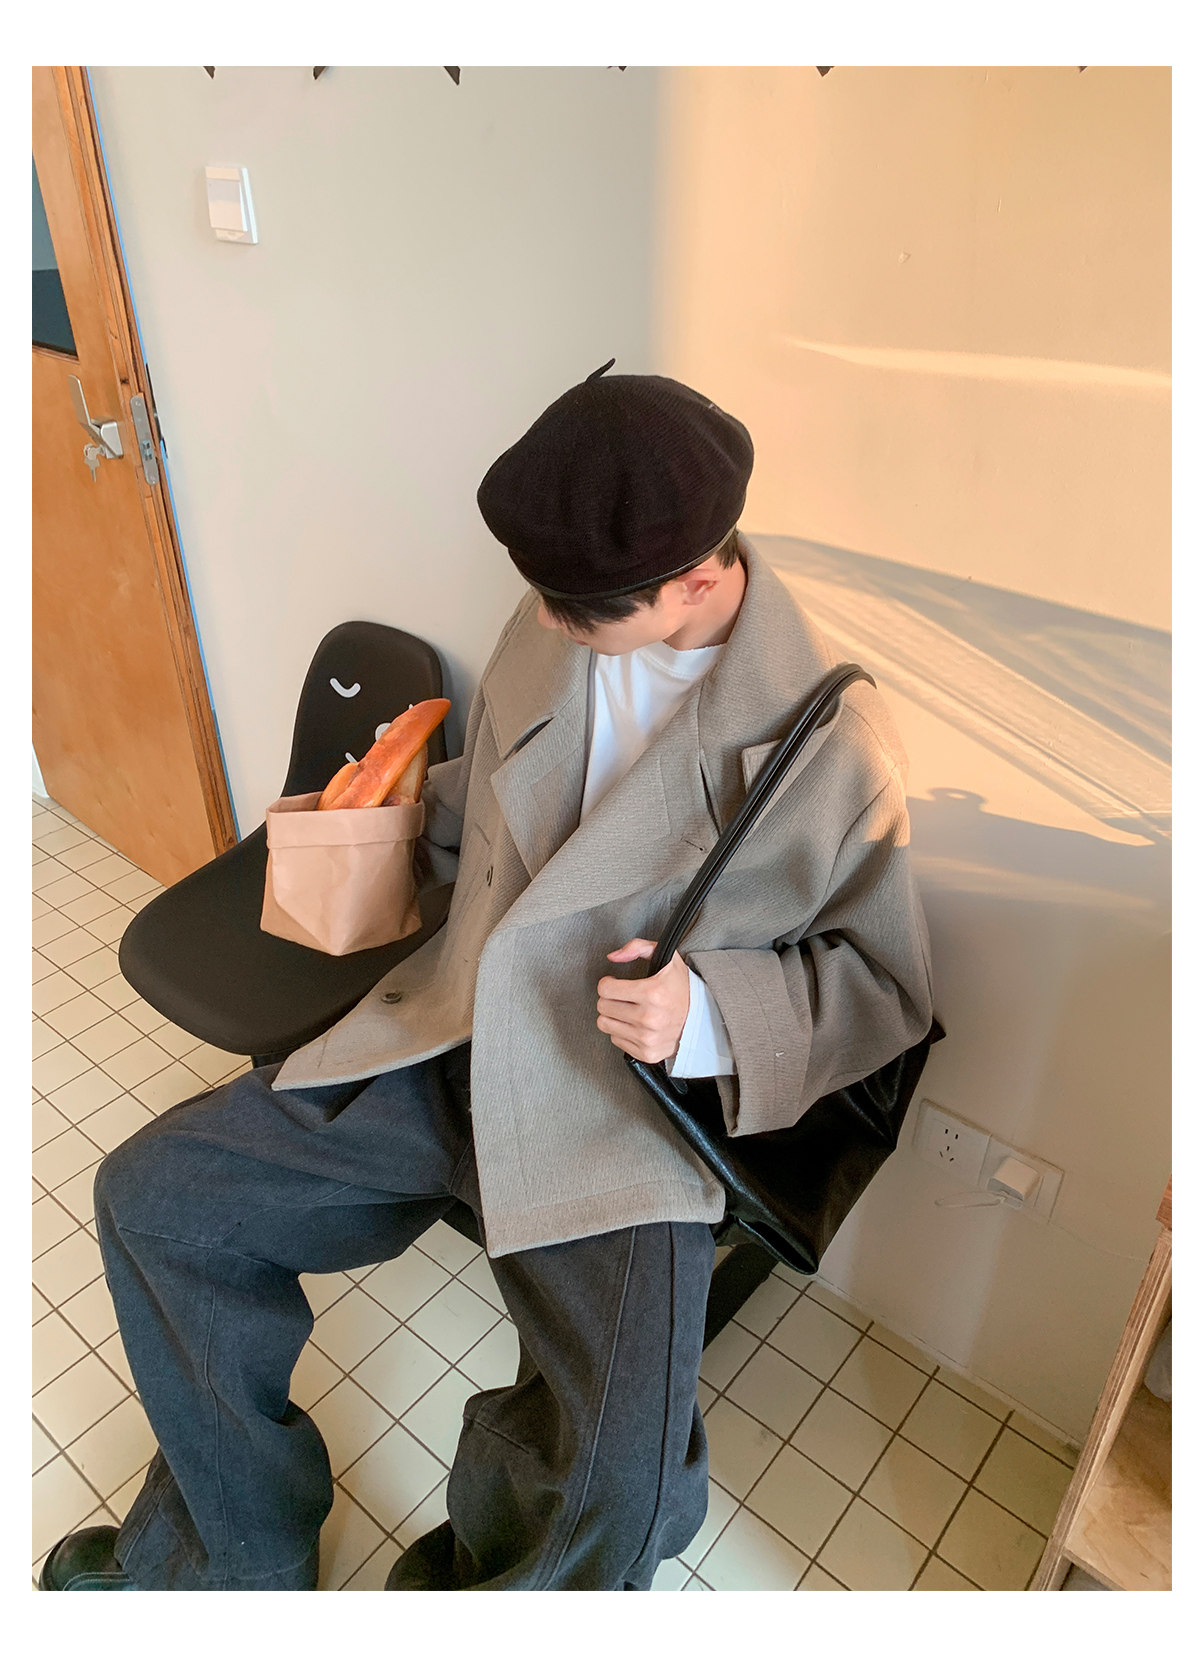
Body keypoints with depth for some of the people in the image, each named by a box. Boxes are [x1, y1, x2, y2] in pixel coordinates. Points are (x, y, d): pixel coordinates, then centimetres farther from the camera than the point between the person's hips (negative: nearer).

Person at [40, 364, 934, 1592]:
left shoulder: (833, 745, -15)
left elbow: (883, 984, -5)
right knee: (151, 1193, 2)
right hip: (447, 1044, 5)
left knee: (623, 1496, -23)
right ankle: (227, 1563, 24)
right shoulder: (547, 631, 0)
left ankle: (486, 1560, 18)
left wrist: (709, 1014, -20)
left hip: (621, 1118, -4)